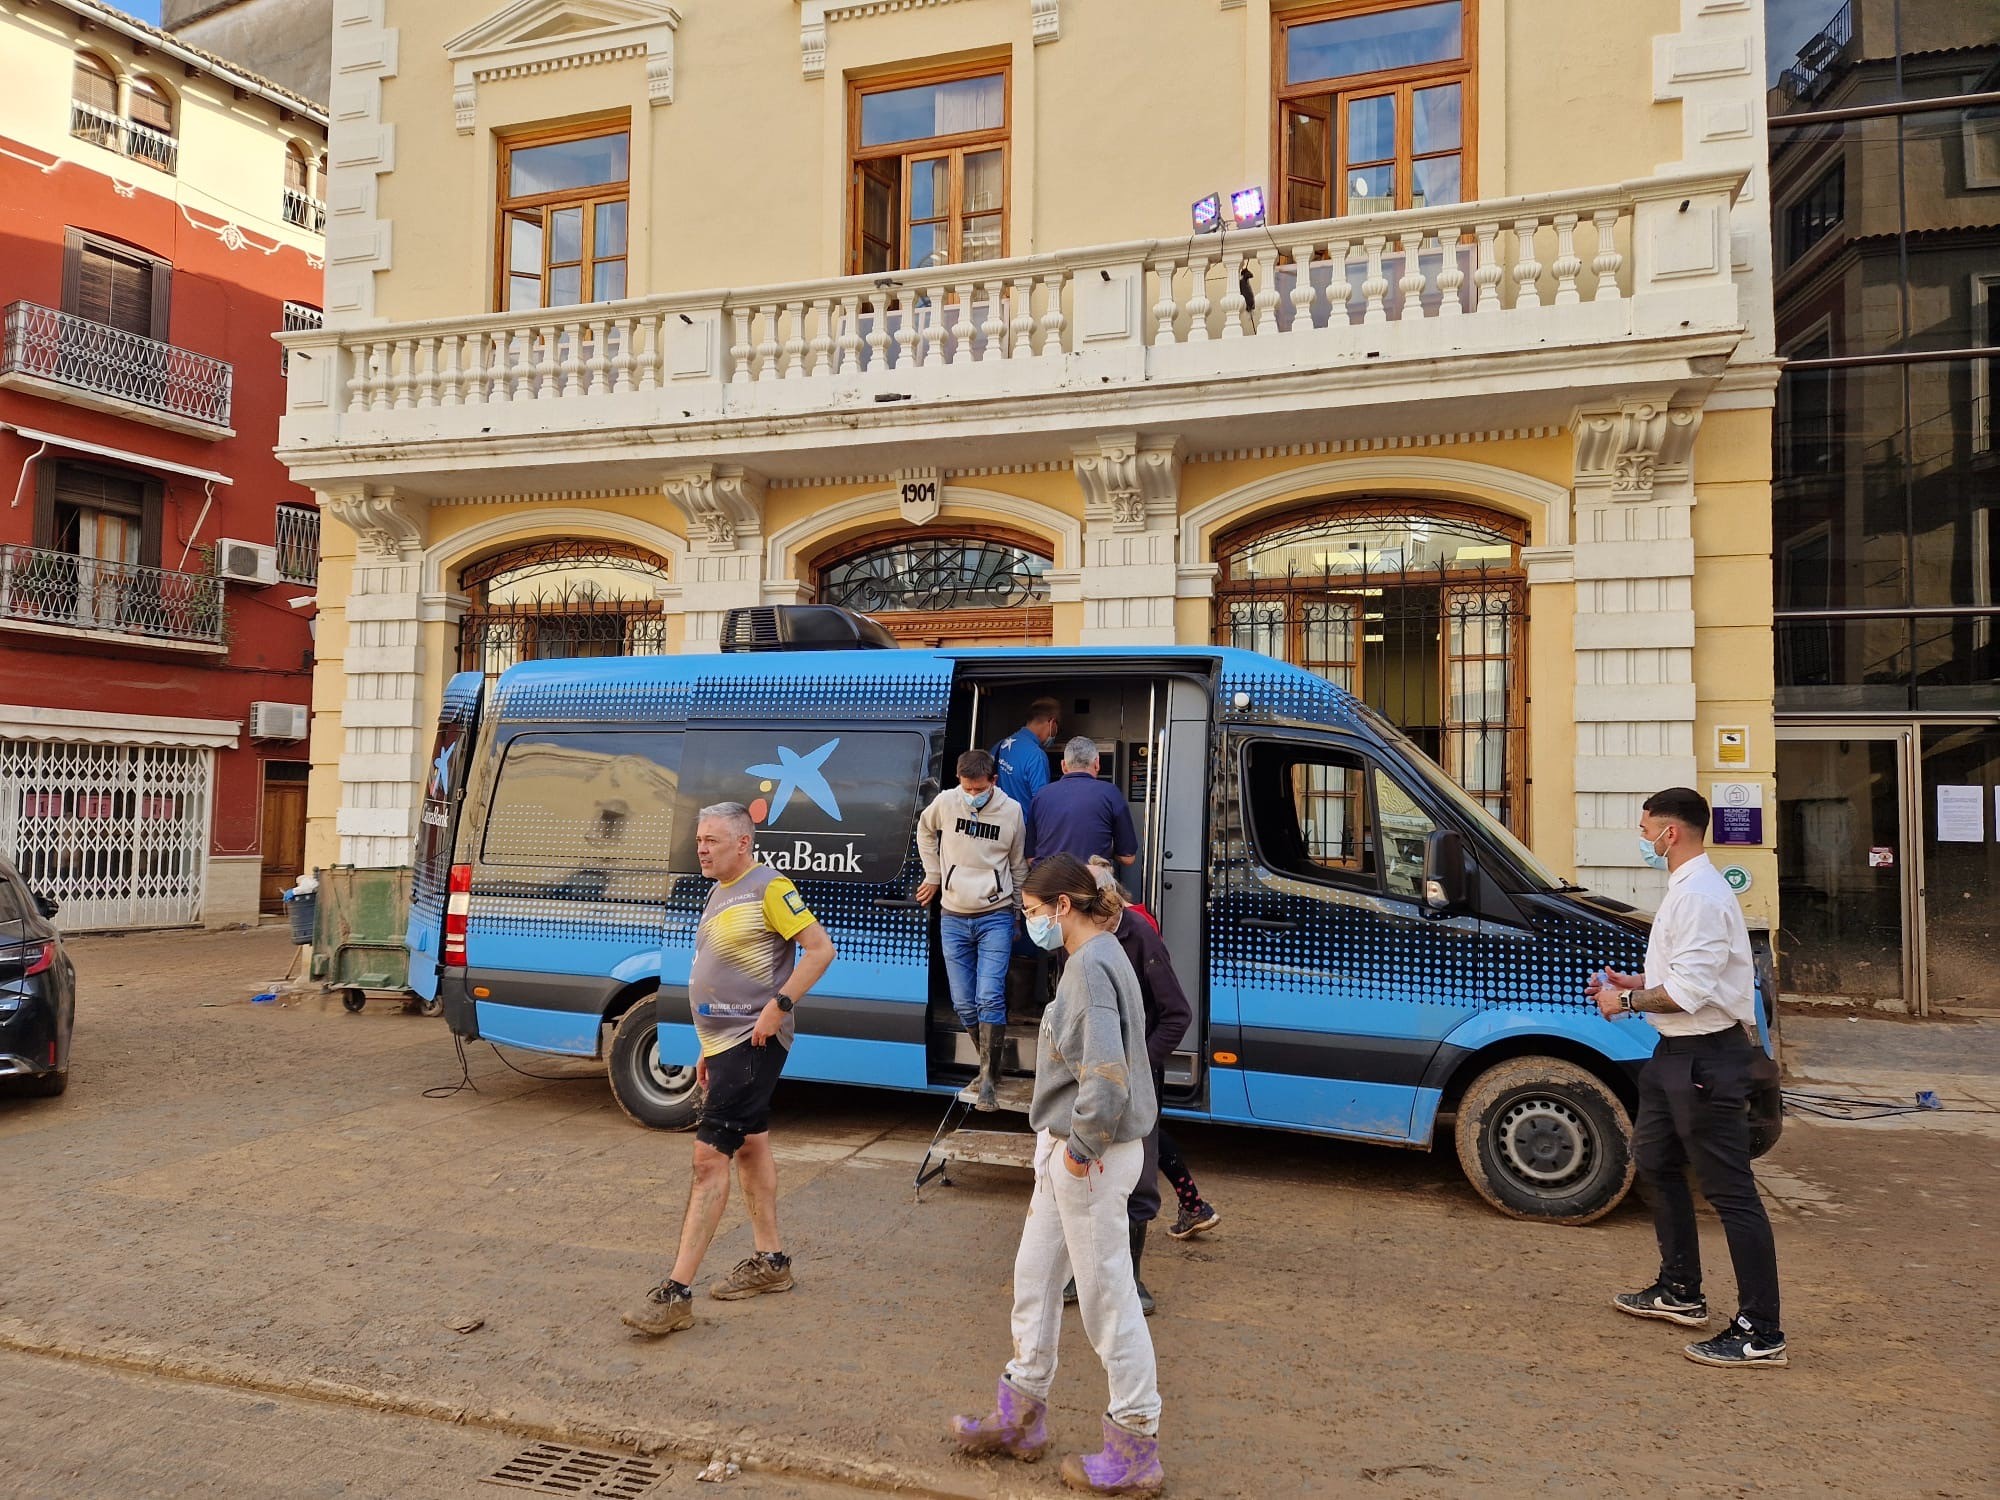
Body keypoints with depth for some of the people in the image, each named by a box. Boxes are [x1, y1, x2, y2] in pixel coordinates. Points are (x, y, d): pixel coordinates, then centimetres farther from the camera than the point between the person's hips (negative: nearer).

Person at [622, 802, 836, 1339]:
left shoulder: (769, 888, -14)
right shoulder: (721, 894, 14)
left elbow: (820, 948, -17)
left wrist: (779, 1006, -23)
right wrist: (710, 1048, 20)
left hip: (753, 1042, -10)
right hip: (725, 1043, 10)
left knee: (710, 1155, -13)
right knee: (750, 1147, 17)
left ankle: (677, 1292, -11)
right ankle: (770, 1260, 30)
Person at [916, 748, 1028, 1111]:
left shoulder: (1011, 811, -5)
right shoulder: (946, 802, -4)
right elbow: (925, 830, 20)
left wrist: (1021, 913, 15)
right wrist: (933, 874, 16)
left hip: (995, 917, -2)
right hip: (953, 919, 2)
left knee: (990, 998, -13)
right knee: (964, 1004, 4)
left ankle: (987, 1079, -5)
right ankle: (991, 1062, 23)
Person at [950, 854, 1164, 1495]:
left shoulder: (1093, 965, -21)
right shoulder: (1091, 957, 11)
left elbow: (1106, 1073, -31)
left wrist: (1082, 1145, -18)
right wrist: (1062, 1141, 13)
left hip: (1091, 1157, -10)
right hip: (1064, 1149, 10)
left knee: (1107, 1295, 1)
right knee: (1033, 1277, 19)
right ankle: (1020, 1418, 34)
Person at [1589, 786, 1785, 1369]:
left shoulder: (1701, 896, -21)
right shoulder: (1685, 890, 13)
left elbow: (1689, 991, -25)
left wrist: (1628, 1002, -12)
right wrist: (1639, 982, 11)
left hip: (1707, 1057, -11)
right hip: (1678, 1052, 11)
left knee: (1730, 1192, -5)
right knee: (1655, 1163, 21)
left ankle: (1760, 1332, 3)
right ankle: (1680, 1291, 34)